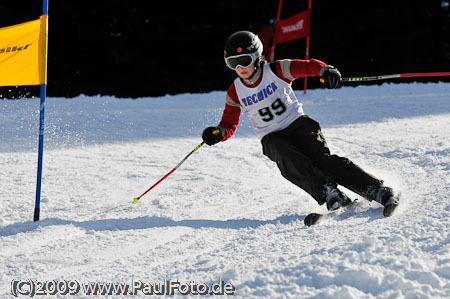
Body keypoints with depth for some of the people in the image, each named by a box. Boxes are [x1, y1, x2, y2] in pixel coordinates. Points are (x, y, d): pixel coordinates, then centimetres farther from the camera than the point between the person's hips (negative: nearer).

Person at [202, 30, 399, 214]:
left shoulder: (276, 71, -7)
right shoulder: (235, 92, 0)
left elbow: (308, 66, -13)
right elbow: (229, 125, 8)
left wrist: (325, 70, -35)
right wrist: (218, 133, -15)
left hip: (297, 123, -2)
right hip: (271, 137, 2)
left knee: (321, 158, -25)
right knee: (287, 158, -34)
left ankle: (376, 190, -25)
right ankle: (328, 192, -42)